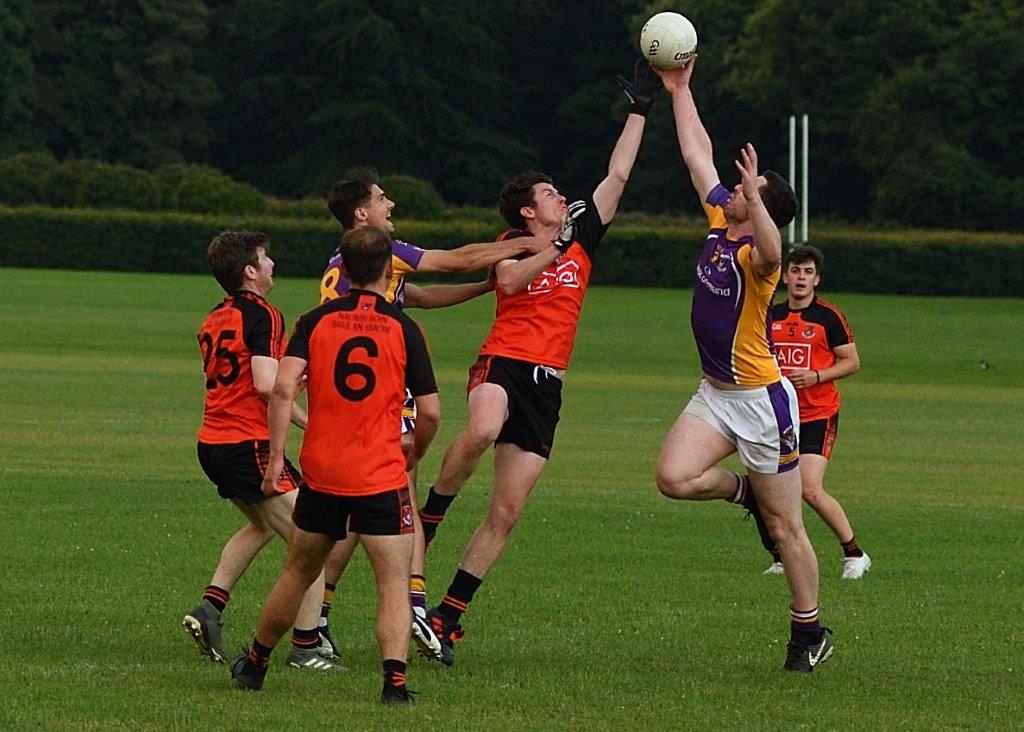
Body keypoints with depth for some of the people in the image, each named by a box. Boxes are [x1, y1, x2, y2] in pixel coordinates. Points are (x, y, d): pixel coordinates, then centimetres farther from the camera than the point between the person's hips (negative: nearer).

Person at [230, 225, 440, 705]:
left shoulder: (316, 321, 2)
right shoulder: (403, 329, -2)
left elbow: (284, 387, -11)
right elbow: (430, 412, -1)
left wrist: (276, 455, -6)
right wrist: (414, 455, 18)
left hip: (320, 472, 3)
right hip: (381, 477, -3)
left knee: (298, 574, 19)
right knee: (394, 584, -1)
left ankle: (255, 664, 32)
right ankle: (395, 680, -18)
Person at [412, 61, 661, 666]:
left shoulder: (581, 238, 17)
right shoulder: (513, 245, 6)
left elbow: (618, 175, 18)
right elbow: (509, 279, -17)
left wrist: (641, 109, 17)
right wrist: (557, 244, -13)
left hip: (547, 386, 5)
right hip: (504, 364, -5)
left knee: (507, 512, -1)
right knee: (482, 429, -41)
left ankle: (448, 617, 5)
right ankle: (430, 515, -18)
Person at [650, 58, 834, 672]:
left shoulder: (755, 254, -20)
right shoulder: (720, 220, 3)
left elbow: (771, 251, -48)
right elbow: (698, 154, 14)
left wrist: (755, 196, -62)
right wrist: (680, 91, 18)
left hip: (761, 398, -7)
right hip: (716, 394, 7)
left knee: (786, 527, 1)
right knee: (674, 478, -15)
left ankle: (809, 631, 15)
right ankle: (746, 490, 16)